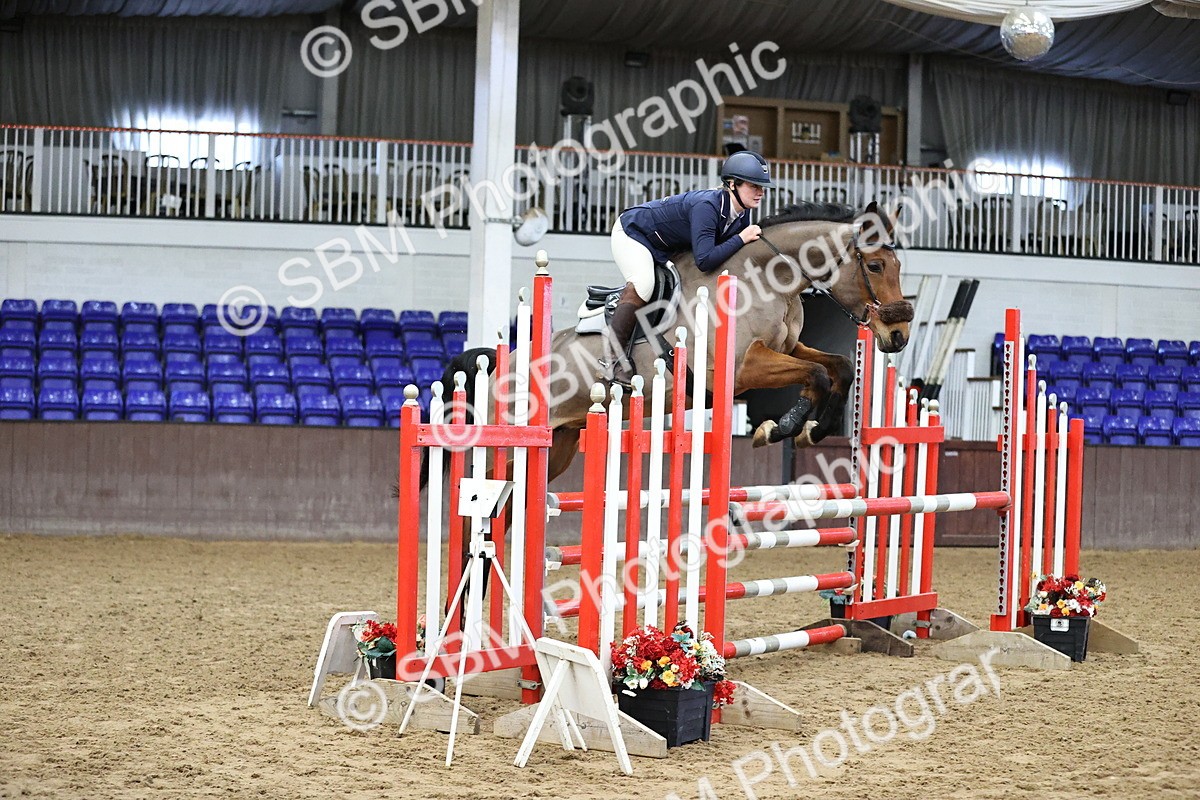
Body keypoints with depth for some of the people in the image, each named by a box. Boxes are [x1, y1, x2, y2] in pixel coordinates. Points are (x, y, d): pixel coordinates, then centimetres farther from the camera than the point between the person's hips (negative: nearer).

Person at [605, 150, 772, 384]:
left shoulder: (741, 213, -10)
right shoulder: (706, 206, -36)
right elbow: (704, 260, -42)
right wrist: (741, 239, -35)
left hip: (664, 249, 10)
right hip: (632, 233, -10)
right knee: (642, 286, -29)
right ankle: (617, 361, -28)